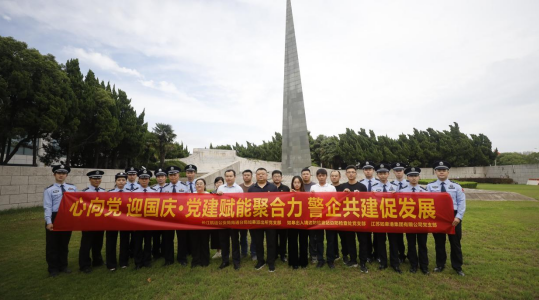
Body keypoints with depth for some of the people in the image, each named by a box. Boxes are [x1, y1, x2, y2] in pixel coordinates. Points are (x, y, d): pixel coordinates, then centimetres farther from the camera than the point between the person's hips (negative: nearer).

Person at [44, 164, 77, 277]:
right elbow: (47, 207, -9)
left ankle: (63, 266, 30)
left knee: (64, 244, 15)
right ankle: (53, 268, 23)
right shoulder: (49, 190, -4)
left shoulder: (72, 188, 5)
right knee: (53, 245, 8)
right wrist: (49, 222, -17)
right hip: (54, 218, -3)